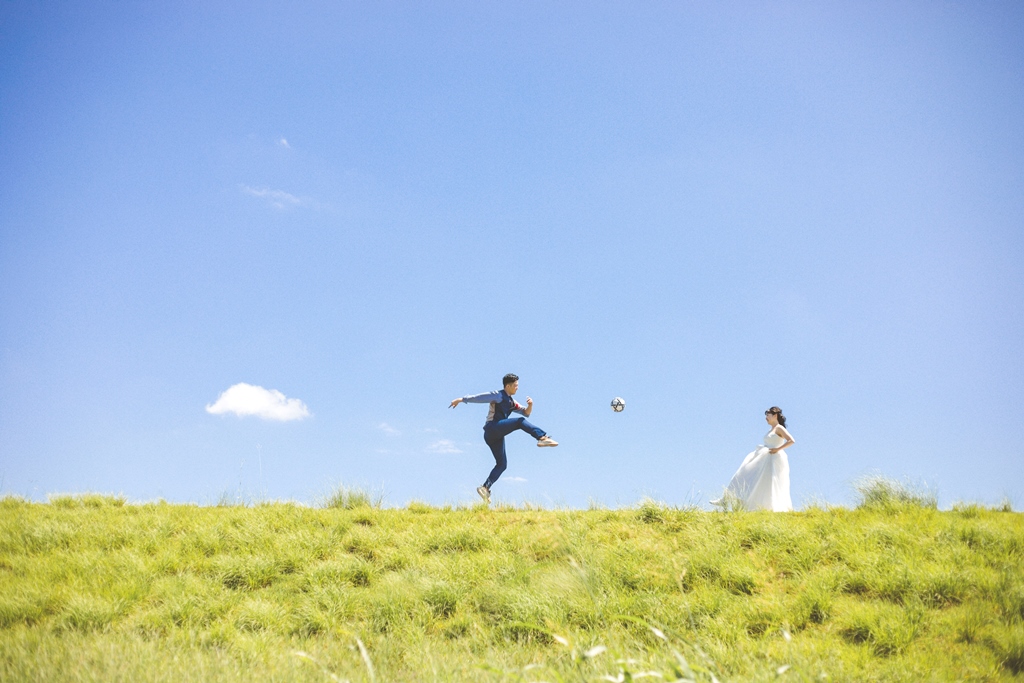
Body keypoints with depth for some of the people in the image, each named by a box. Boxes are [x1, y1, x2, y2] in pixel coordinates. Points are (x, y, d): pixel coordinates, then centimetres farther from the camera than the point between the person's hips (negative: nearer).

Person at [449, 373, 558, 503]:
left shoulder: (511, 402, 24)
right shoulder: (498, 396, 1)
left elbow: (526, 413, 21)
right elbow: (479, 397, -3)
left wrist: (530, 405, 0)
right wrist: (462, 400, -7)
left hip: (496, 436, 9)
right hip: (492, 428, -9)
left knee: (502, 464, 4)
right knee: (520, 421, -21)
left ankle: (485, 488, 1)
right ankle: (542, 437, -36)